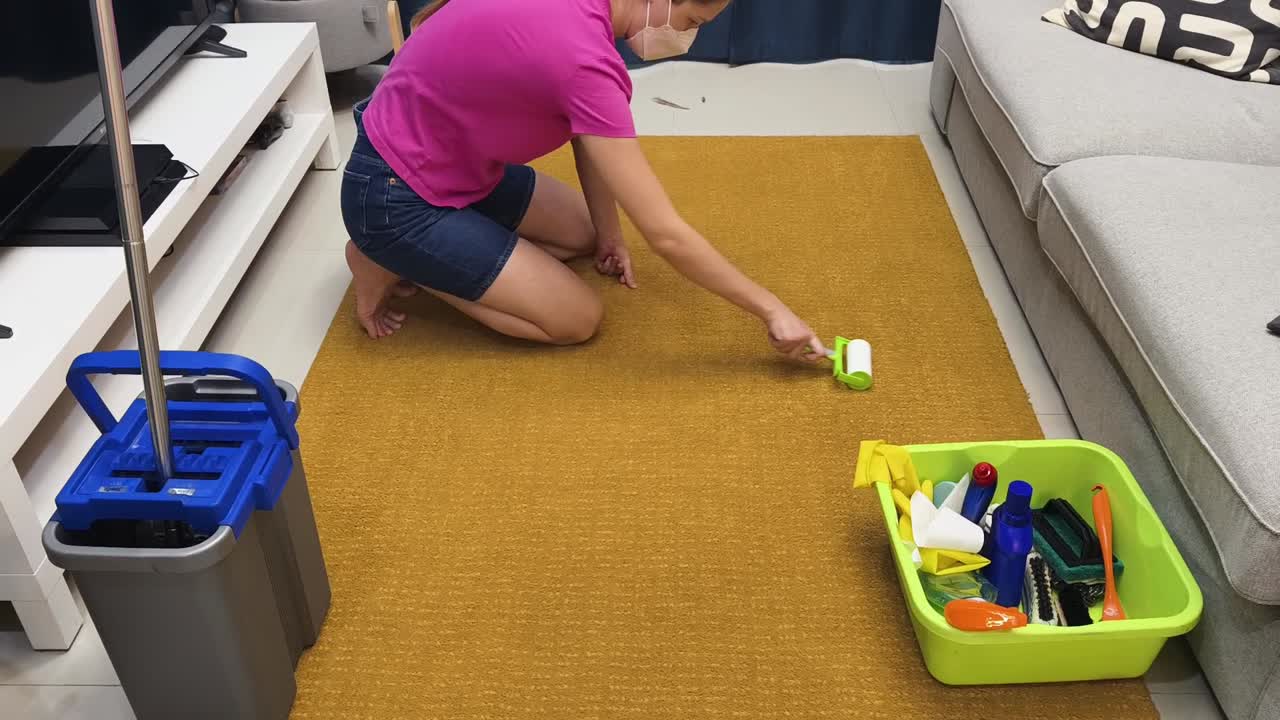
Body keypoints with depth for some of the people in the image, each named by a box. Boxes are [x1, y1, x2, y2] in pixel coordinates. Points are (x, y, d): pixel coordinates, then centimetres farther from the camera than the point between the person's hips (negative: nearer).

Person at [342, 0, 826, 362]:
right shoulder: (581, 56, -32)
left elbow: (590, 134, 7)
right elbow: (666, 235, -29)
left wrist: (609, 234, 10)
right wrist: (771, 311, -19)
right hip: (396, 198, -9)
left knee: (585, 235, 19)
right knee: (578, 319, -5)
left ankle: (414, 256, 14)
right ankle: (393, 265, 2)